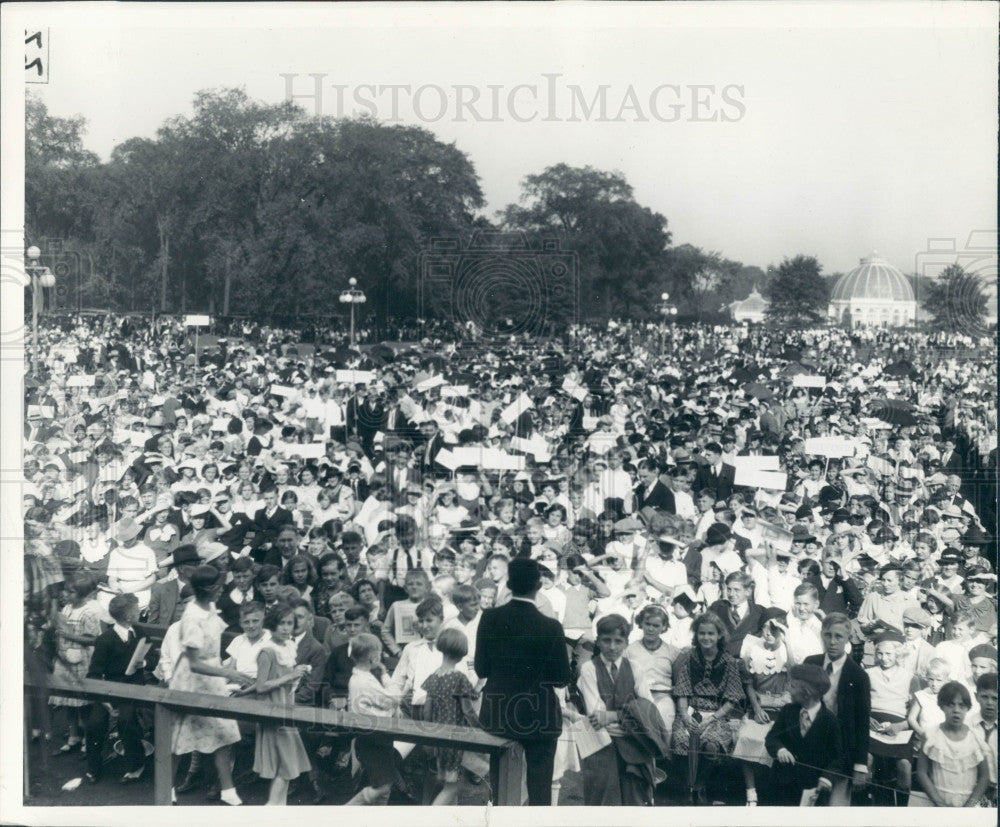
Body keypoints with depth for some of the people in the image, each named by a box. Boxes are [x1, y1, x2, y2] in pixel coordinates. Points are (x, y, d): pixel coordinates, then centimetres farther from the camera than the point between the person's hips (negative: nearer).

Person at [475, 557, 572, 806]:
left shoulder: (490, 618, -11)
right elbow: (563, 678, -11)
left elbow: (481, 669, -4)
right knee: (539, 788, 8)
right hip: (539, 717, -3)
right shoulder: (550, 627, -18)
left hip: (497, 715, 3)